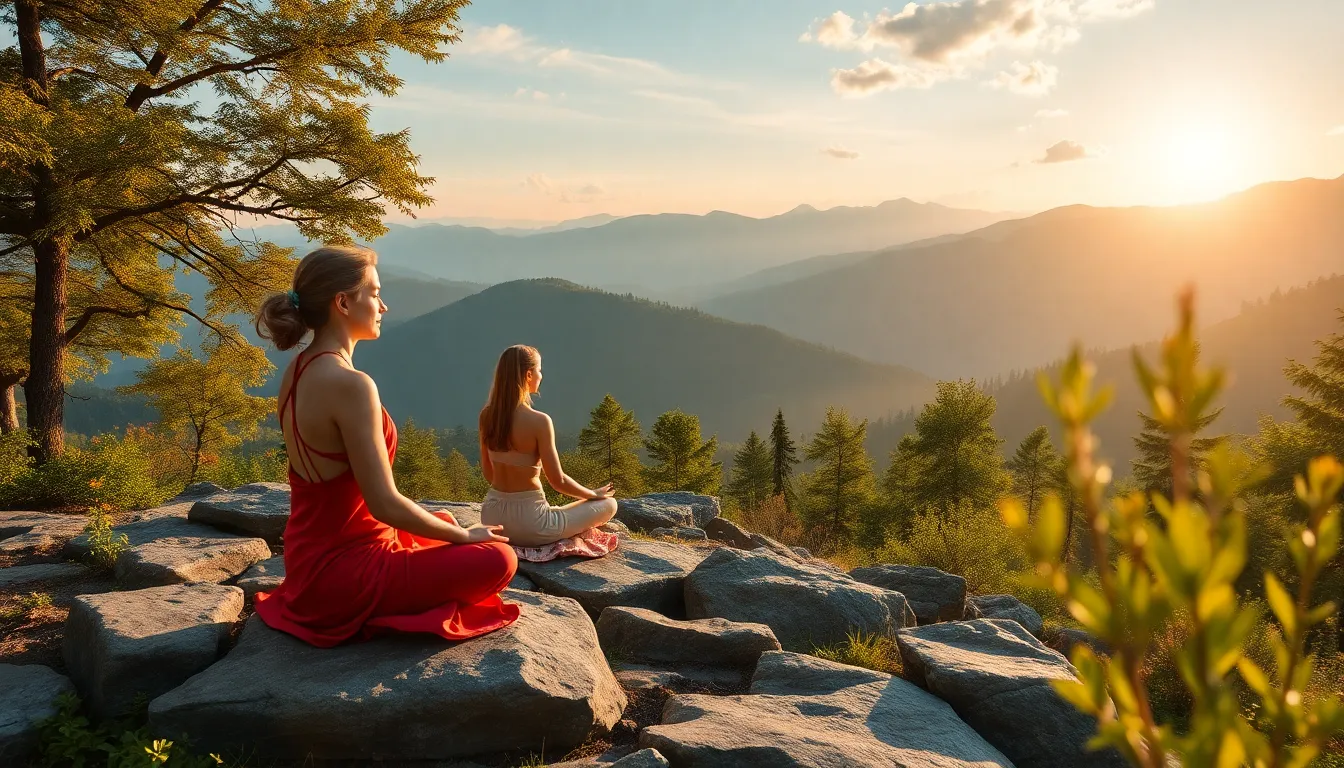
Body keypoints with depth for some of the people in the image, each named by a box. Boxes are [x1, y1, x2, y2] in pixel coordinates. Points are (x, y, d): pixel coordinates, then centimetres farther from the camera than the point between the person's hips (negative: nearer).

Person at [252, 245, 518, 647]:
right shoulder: (350, 384, -26)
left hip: (312, 556, 10)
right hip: (343, 573, -10)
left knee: (444, 523, 30)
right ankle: (374, 615, 0)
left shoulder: (298, 369, 3)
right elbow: (384, 504, -24)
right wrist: (464, 536, -11)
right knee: (498, 560, -7)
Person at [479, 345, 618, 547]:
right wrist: (594, 494, 2)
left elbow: (487, 472, 10)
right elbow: (557, 480, -16)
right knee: (609, 504, 8)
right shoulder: (539, 421, -20)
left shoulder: (486, 415, -1)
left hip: (492, 517, 7)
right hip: (528, 523, -7)